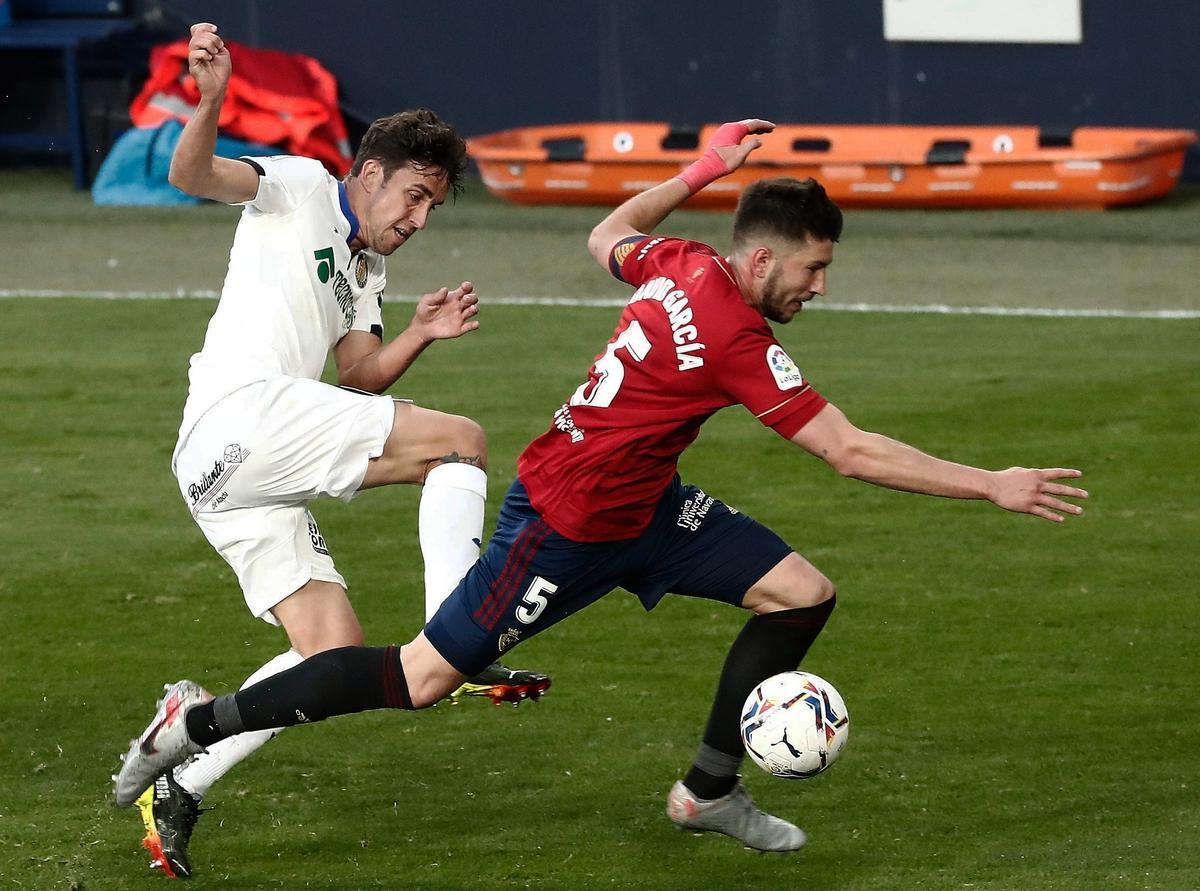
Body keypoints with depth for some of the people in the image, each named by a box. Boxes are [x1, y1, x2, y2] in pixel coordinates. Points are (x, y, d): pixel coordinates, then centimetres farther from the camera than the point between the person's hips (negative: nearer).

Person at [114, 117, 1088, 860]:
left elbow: (607, 237, 21)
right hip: (569, 522, -10)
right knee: (423, 678, -2)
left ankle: (710, 790, 14)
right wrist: (993, 486, -24)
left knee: (803, 593, 2)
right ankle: (202, 721, 10)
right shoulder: (735, 338, -28)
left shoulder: (681, 265, -3)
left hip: (641, 508, 10)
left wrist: (699, 173, 25)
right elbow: (852, 451, -29)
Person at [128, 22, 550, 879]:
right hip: (243, 411, -10)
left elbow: (358, 376, 19)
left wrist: (421, 334, 2)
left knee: (335, 653, 4)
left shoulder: (365, 275, 30)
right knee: (463, 440, -14)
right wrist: (211, 99, -30)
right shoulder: (301, 189, 6)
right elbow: (193, 173, -11)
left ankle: (177, 791, 5)